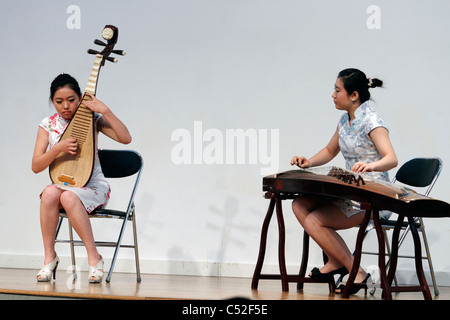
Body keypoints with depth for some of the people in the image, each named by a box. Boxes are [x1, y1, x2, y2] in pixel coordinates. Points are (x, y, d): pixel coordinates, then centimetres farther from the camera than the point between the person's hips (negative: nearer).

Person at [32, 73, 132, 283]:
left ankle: (94, 258, -26)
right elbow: (36, 166, -2)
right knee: (49, 193, -34)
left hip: (93, 187, -2)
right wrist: (58, 148, -19)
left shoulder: (91, 119, -2)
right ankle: (49, 257, -21)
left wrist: (106, 111, -23)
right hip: (62, 185, 2)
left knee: (68, 197, -36)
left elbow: (126, 138, -15)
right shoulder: (48, 125, 4)